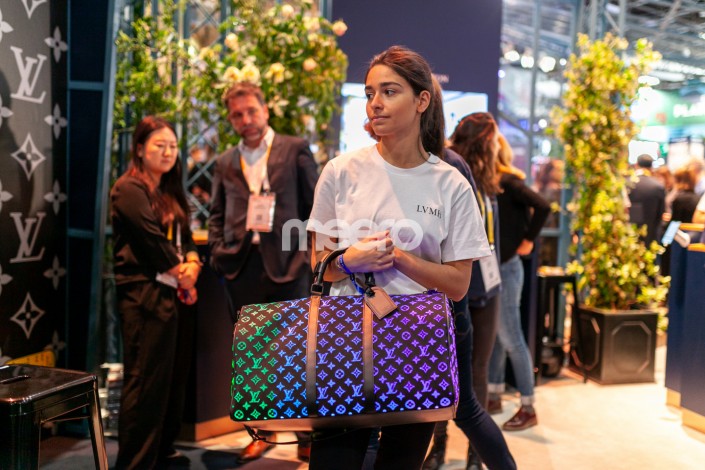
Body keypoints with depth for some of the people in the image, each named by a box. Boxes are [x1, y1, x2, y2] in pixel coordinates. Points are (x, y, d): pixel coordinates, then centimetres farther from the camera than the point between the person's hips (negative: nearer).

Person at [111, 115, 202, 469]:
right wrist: (181, 273, -5)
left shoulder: (170, 191, 18)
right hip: (145, 293, -9)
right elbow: (153, 241, -14)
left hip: (173, 292, 9)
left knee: (174, 375, 13)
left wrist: (192, 263, -5)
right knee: (145, 380, -7)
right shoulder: (130, 189, -8)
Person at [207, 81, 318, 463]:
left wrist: (310, 253, -5)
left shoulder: (295, 150, 4)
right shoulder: (225, 163, 15)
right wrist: (218, 250, 3)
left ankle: (307, 435, 15)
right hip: (241, 267, 4)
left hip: (286, 263, -4)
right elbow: (217, 214, 18)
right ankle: (262, 431, 24)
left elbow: (316, 206, 2)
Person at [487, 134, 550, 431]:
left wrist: (527, 240, -15)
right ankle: (494, 396, 28)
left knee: (510, 337, -3)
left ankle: (528, 408, 6)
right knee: (493, 335, 15)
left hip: (506, 268, -8)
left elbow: (542, 207, -24)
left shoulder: (508, 182, -13)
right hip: (490, 267, 8)